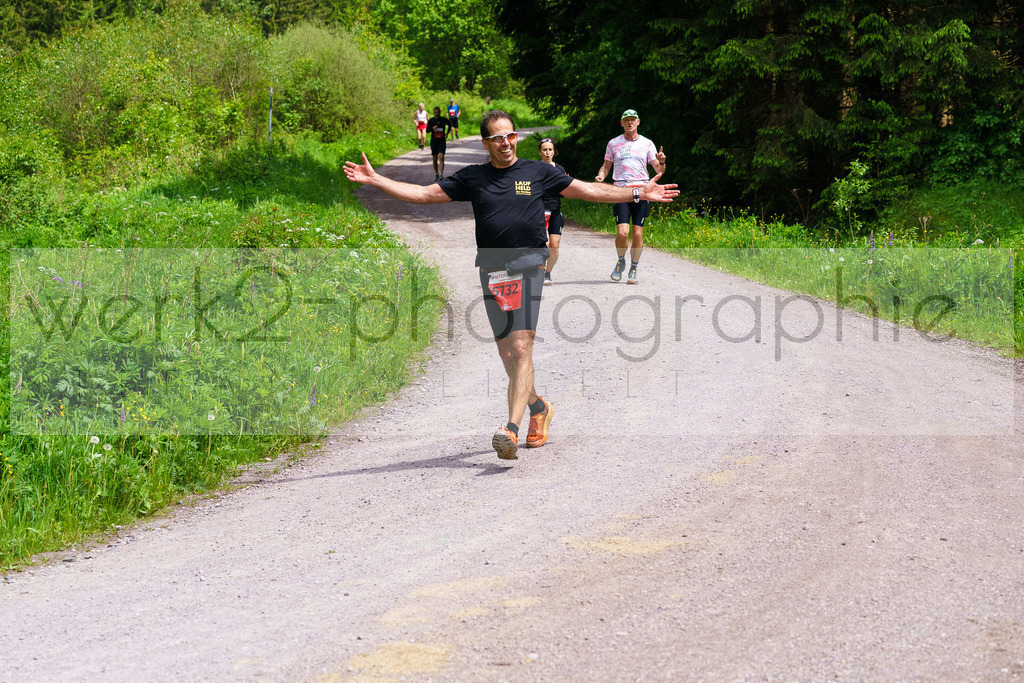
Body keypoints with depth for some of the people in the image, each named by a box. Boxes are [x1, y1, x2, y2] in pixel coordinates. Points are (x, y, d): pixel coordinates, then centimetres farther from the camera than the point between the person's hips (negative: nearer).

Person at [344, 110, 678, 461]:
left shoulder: (538, 172, 9)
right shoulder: (471, 177, 11)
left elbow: (588, 191, 13)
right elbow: (423, 194, 9)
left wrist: (638, 193, 9)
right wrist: (374, 179, 1)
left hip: (528, 265, -3)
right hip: (491, 270, 3)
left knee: (520, 349, -15)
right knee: (507, 353, 6)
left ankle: (511, 429, -24)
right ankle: (538, 408, 32)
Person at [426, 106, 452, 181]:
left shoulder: (444, 120, -1)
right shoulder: (431, 121, 0)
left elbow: (450, 125, 19)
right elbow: (427, 130, 0)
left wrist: (447, 133, 11)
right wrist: (432, 128, -19)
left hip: (442, 141, -2)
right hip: (434, 141, 2)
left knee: (441, 157, -16)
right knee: (435, 158, 8)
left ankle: (441, 175, -22)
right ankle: (436, 174, 25)